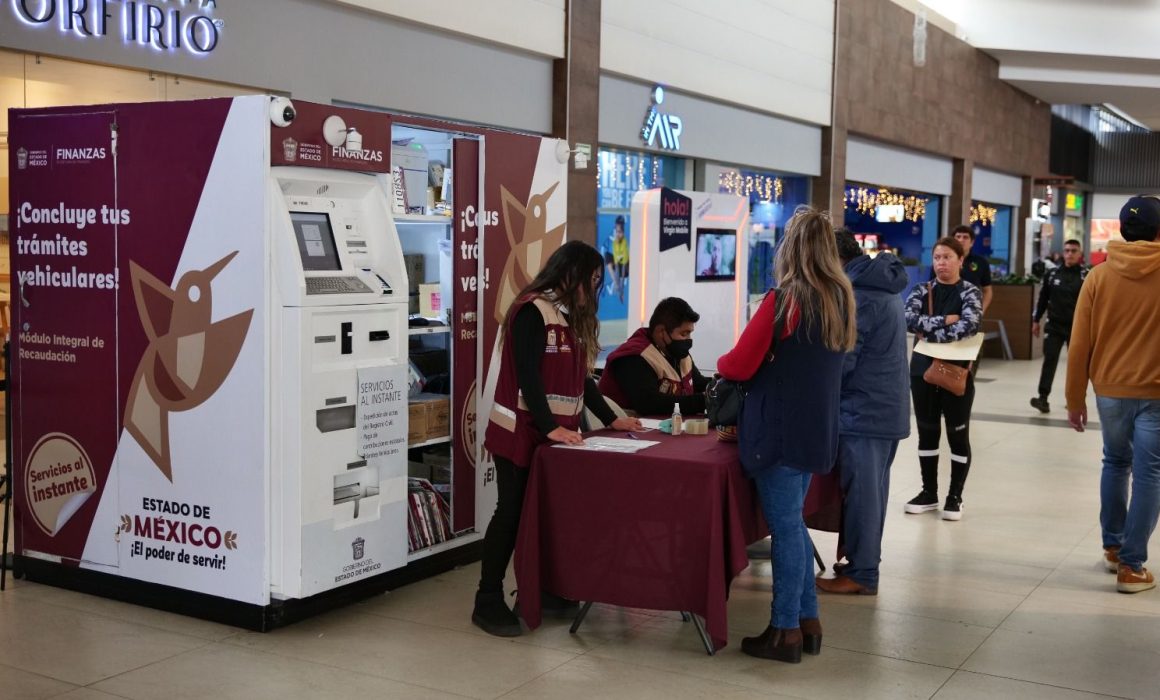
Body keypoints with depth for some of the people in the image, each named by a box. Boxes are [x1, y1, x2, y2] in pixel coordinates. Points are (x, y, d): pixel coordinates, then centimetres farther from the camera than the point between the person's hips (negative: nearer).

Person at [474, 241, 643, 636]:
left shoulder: (572, 316, 15)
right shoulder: (532, 311, -12)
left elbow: (580, 377, 18)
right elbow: (527, 375, -19)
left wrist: (611, 419, 14)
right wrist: (549, 426, -24)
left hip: (557, 435, 8)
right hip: (521, 433, -8)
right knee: (513, 513, -4)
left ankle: (542, 590, 18)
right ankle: (488, 602, 4)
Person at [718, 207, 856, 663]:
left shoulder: (784, 300, -15)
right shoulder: (841, 299, 7)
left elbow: (739, 366, -12)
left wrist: (720, 365, 9)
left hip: (780, 430, -7)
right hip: (817, 429, 7)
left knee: (785, 527, -1)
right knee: (793, 524, 17)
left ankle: (785, 632, 7)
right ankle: (808, 622, 22)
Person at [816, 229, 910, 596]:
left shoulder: (857, 295, -19)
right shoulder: (884, 287, 14)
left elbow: (840, 361, -20)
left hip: (864, 411, -10)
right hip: (889, 408, 10)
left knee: (860, 492, -2)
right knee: (872, 489, 16)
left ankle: (861, 574, 5)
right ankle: (864, 561, 26)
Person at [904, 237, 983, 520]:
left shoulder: (970, 292, -3)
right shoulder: (921, 291, 5)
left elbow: (968, 326, -20)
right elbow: (909, 320, -12)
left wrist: (930, 332, -17)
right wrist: (944, 320, -17)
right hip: (923, 369, 3)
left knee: (958, 434, 4)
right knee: (927, 432, 11)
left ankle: (955, 496, 14)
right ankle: (929, 492, 22)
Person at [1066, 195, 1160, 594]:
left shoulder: (1099, 276, -2)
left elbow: (1079, 344, -2)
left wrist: (1075, 399, 7)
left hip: (1110, 390, 3)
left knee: (1115, 464, 22)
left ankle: (1113, 547, 27)